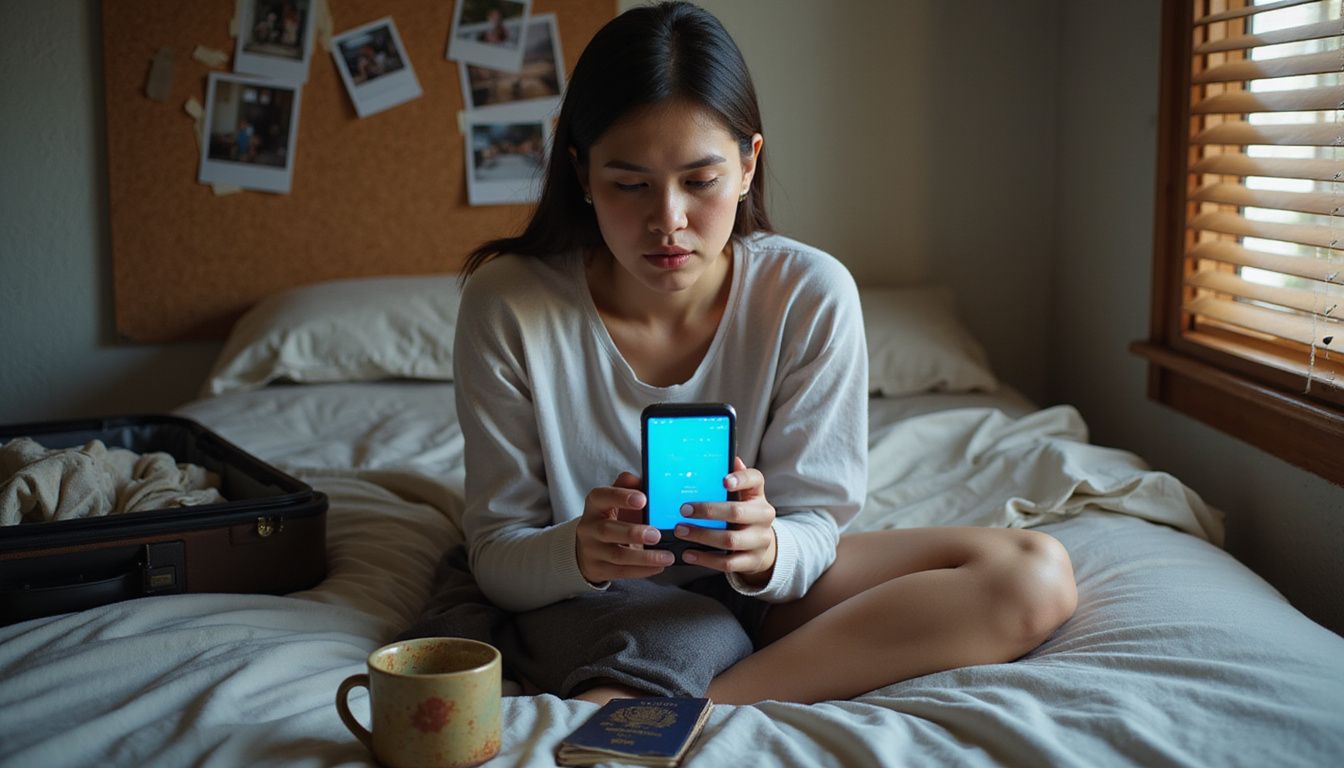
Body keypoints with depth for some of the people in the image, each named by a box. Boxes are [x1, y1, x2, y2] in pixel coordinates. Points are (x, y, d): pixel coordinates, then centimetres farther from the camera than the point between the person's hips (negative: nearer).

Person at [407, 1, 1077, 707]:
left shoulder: (810, 296, -14)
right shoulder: (507, 303, -16)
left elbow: (811, 532, -9)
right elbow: (495, 554, -12)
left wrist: (767, 551, -34)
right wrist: (579, 552, -36)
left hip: (751, 588, 5)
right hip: (573, 591, -5)